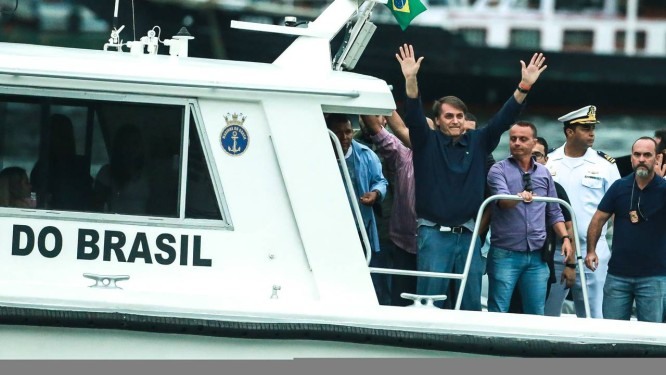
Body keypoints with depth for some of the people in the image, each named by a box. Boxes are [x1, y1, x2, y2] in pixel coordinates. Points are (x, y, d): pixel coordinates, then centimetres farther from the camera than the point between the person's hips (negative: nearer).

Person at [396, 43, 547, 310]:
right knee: (431, 302, -5)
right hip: (434, 235, -3)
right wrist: (410, 80, -28)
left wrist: (524, 87, -10)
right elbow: (414, 117, -11)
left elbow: (503, 119, 4)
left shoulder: (477, 143, 11)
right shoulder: (427, 143, 3)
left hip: (468, 235, 3)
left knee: (472, 305, 5)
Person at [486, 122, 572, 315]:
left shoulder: (544, 174, 13)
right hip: (506, 253, -4)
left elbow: (554, 213, 18)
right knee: (498, 313, -4)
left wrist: (565, 237, 2)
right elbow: (502, 200, -20)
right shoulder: (499, 170, -1)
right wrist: (519, 197, -42)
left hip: (536, 255, 4)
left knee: (536, 314, 5)